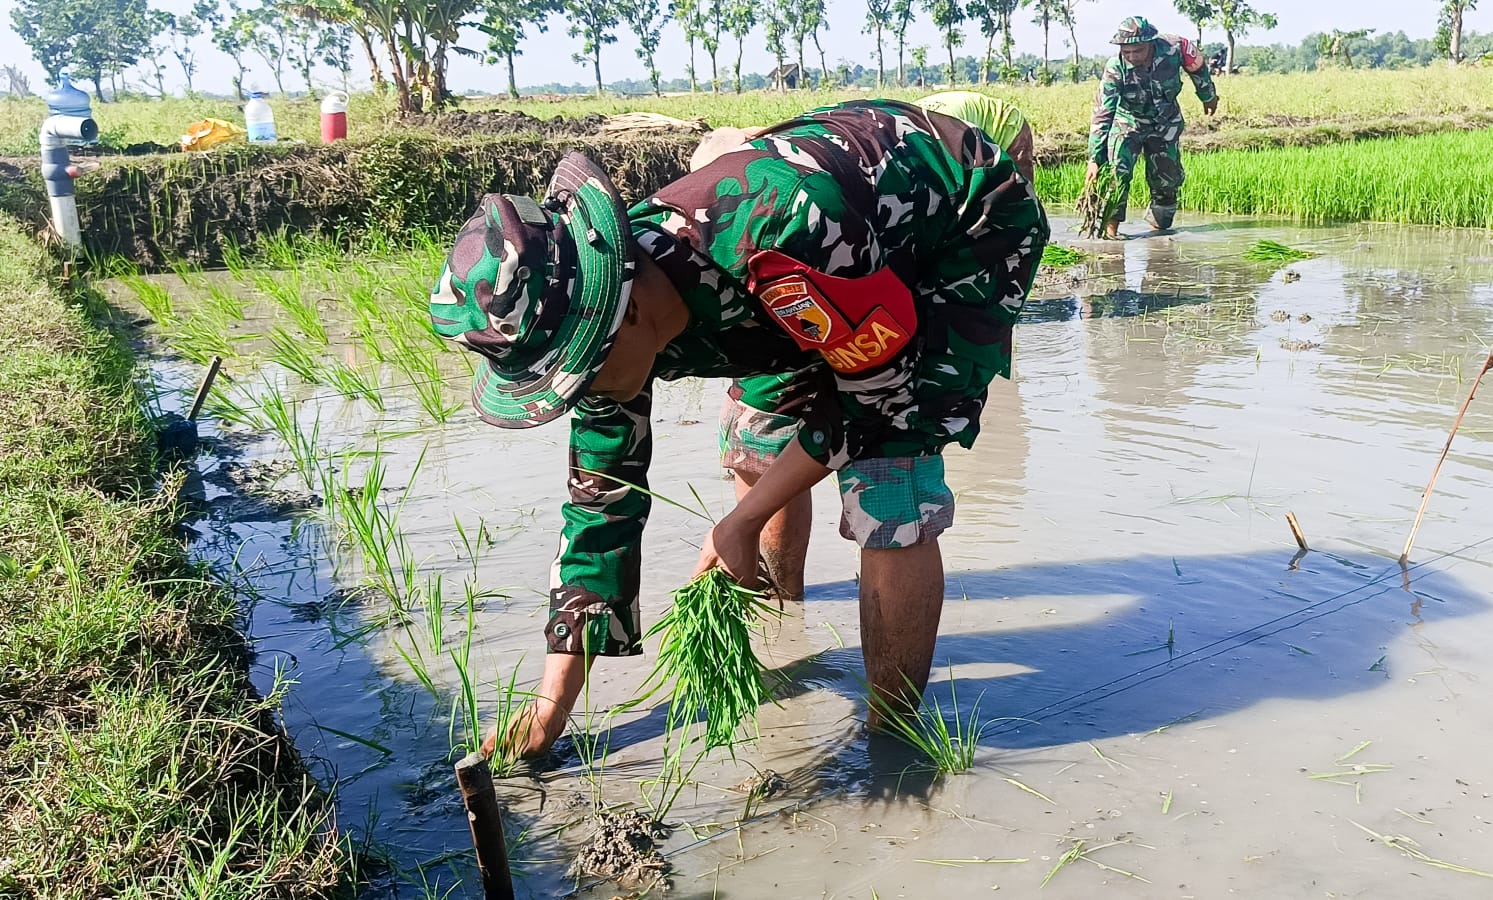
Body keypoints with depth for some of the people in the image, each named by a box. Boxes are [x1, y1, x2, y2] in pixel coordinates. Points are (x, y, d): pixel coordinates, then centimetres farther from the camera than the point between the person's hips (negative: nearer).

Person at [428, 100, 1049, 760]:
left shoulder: (778, 231, -43)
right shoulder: (606, 322, -17)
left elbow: (880, 381, -26)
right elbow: (603, 504, -8)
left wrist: (744, 520, -20)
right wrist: (553, 702, -5)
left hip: (970, 226, -6)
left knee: (887, 495, -19)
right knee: (761, 444, 10)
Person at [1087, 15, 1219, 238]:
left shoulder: (1175, 48, -26)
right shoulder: (1115, 69, -30)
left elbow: (1197, 66, -3)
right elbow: (1102, 114, -30)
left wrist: (1209, 96, 15)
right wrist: (1094, 159, -36)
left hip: (1166, 123, 2)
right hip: (1128, 122, -2)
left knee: (1168, 178, 4)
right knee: (1118, 171, -23)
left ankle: (1160, 225, 25)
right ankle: (1111, 225, -14)